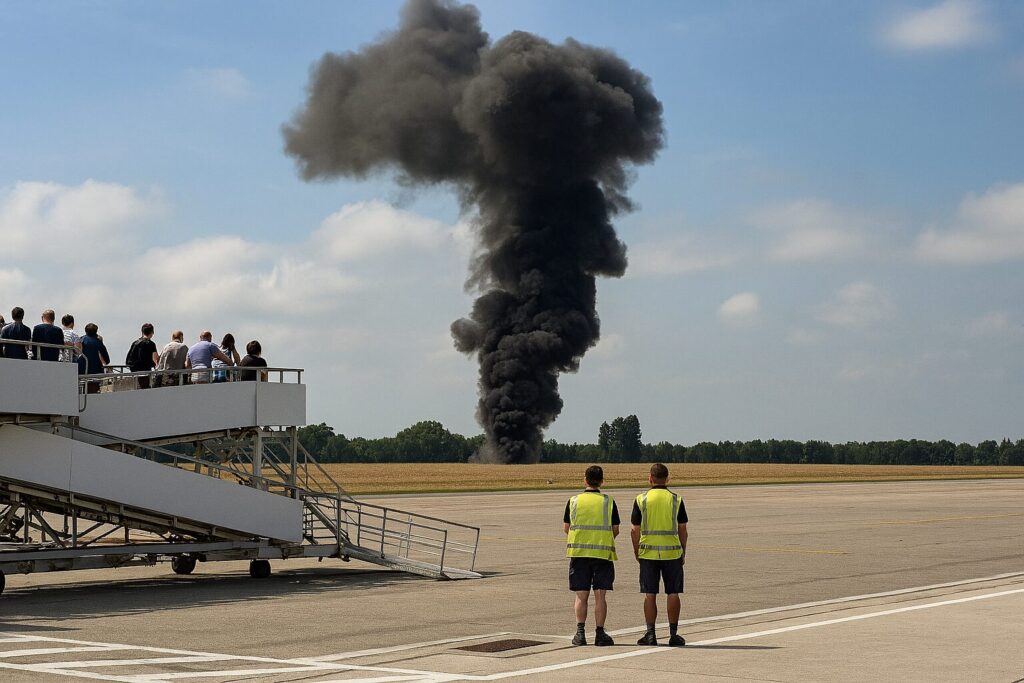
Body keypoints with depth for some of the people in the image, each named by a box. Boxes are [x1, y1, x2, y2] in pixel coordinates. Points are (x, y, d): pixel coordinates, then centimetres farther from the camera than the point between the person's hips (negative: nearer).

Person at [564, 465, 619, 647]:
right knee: (600, 596, 3)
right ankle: (600, 634, 2)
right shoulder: (608, 502, -1)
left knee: (581, 596, 5)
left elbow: (566, 527, 3)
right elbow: (615, 530, 0)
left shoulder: (574, 501, 1)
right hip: (603, 552, -1)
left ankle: (580, 632, -2)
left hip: (578, 552, 1)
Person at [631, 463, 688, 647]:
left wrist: (636, 552, 13)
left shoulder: (641, 499, -2)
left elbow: (634, 530, 0)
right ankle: (673, 634, 7)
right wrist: (683, 552, 13)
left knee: (650, 594, 4)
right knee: (673, 594, 6)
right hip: (672, 552, 0)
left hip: (648, 553, 0)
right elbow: (682, 529, 2)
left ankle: (650, 634, 3)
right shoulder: (676, 500, -1)